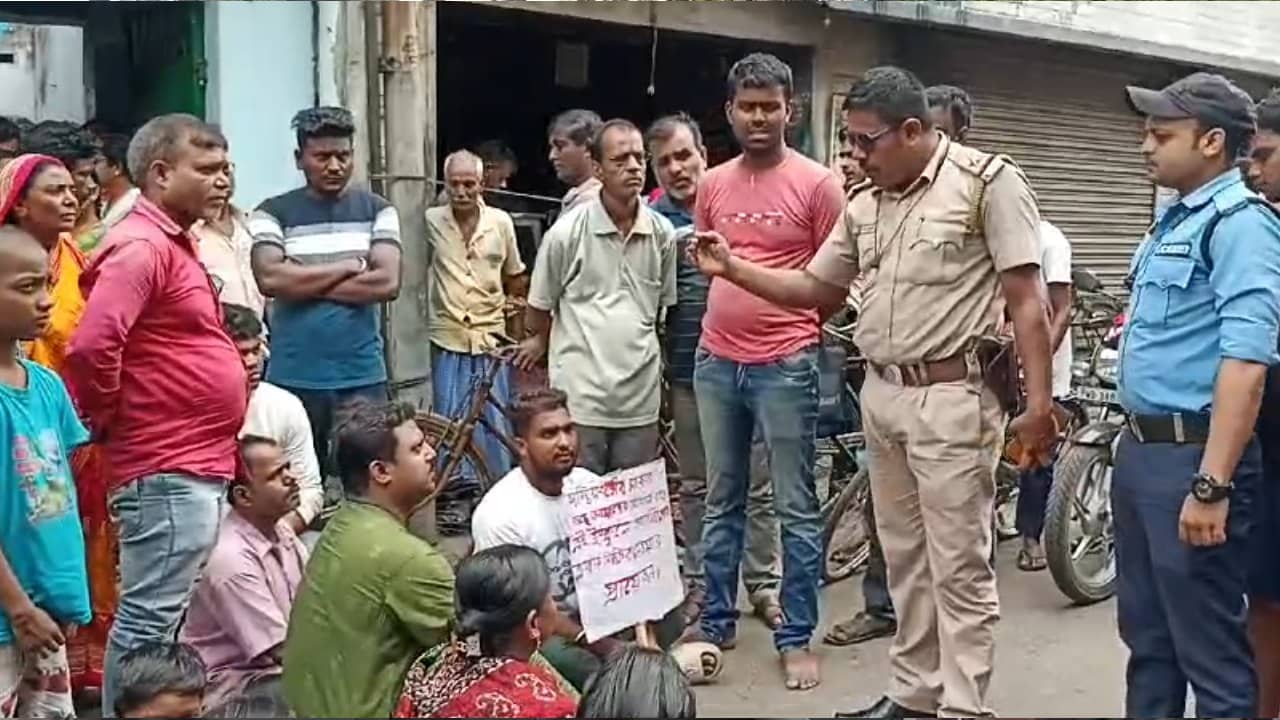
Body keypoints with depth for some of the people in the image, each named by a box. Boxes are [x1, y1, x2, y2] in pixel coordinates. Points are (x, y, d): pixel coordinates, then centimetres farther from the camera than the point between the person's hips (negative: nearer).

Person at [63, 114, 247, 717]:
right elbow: (91, 347, -27)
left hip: (198, 471, 10)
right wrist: (109, 424, -13)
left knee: (159, 621, 18)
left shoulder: (173, 242, 16)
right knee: (150, 625, -3)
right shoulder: (142, 246, -15)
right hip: (167, 476, -10)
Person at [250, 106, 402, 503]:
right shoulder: (273, 213, 3)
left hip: (362, 376, 1)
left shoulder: (376, 210, 7)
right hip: (293, 378, -1)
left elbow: (387, 282, -6)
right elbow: (270, 278, -13)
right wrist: (350, 266, -8)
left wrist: (306, 284, -7)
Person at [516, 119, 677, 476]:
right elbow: (539, 305, 6)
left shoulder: (662, 233, 3)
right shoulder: (567, 232, -8)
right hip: (580, 396, -3)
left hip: (641, 397, 4)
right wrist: (539, 340, 21)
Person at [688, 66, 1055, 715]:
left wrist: (1038, 401, -14)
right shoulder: (864, 205, 12)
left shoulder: (987, 181, -8)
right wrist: (733, 269, 5)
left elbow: (1026, 299, -10)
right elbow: (816, 288, 18)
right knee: (905, 561, 15)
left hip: (953, 399, -7)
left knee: (958, 568, -1)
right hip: (882, 396, 7)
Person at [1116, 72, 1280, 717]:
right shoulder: (1174, 222, 15)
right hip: (1140, 450, 9)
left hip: (1191, 455, -9)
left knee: (1211, 653, 1)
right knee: (1147, 639, 18)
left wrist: (1212, 485, -27)